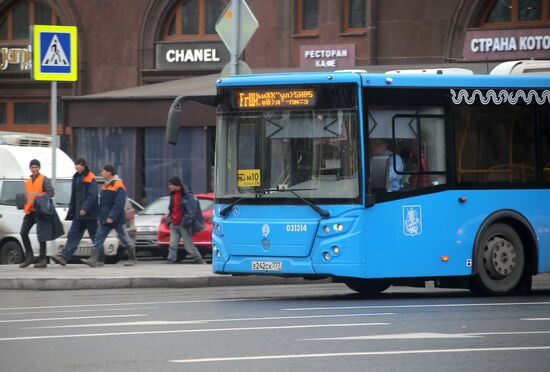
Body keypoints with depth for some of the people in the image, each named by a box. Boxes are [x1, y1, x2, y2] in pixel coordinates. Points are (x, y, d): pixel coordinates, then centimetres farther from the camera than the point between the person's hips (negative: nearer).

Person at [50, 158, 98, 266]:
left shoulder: (90, 178, -10)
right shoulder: (76, 178, 16)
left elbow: (92, 195, -18)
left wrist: (85, 208, -25)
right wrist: (71, 211, 16)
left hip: (89, 214, -8)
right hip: (78, 214, 8)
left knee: (95, 236, 2)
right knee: (73, 235, -2)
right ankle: (64, 257, -11)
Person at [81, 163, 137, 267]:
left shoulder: (118, 185, -16)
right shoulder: (106, 185, 13)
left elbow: (119, 204, -22)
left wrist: (112, 216, -25)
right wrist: (100, 216, 16)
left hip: (117, 219, -8)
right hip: (105, 219, 8)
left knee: (124, 239, 3)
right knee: (99, 237, -2)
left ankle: (133, 259, 16)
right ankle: (94, 259, -7)